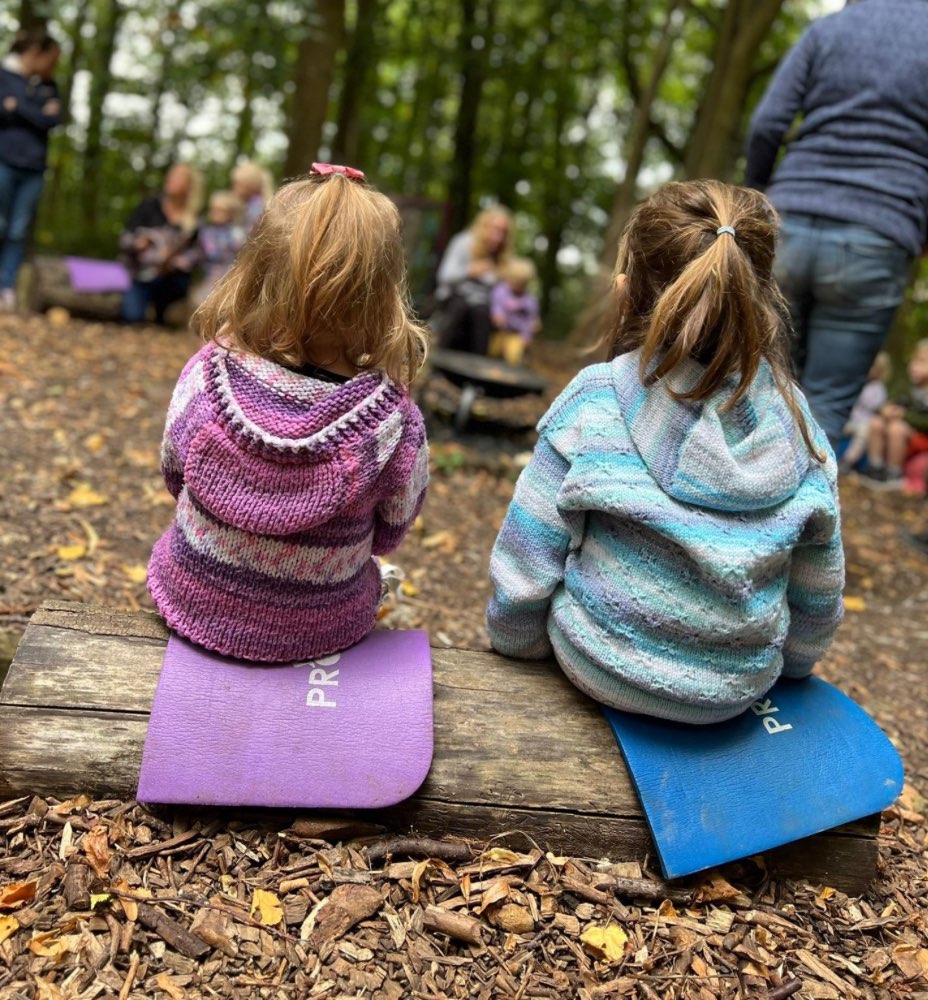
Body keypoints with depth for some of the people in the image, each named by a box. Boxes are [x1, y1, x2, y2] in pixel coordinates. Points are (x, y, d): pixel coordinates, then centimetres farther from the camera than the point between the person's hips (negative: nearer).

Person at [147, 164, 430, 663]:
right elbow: (387, 536, -8)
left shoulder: (206, 375, -23)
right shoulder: (394, 423, -27)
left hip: (190, 604, 1)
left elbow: (173, 476, -3)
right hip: (318, 634, 0)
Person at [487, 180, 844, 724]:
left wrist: (516, 643, 8)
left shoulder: (595, 402, -16)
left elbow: (524, 571, -11)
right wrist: (782, 666, 19)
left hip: (599, 668, -2)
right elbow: (818, 602, 1)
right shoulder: (797, 424, -7)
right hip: (737, 690, 3)